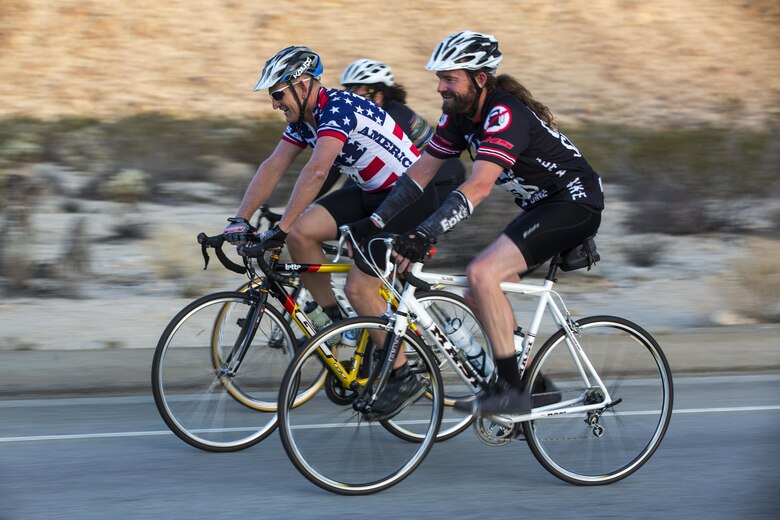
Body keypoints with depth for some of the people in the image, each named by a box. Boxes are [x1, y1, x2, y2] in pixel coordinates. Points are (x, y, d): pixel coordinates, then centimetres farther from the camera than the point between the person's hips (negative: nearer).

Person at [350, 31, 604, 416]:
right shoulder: (458, 116, 1)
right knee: (478, 296, 4)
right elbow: (420, 173, 4)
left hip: (575, 203, -10)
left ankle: (510, 390, -19)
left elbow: (478, 187, -37)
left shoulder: (505, 115, -26)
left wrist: (424, 235, -44)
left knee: (482, 273, -24)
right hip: (541, 207, 10)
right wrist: (374, 222, -5)